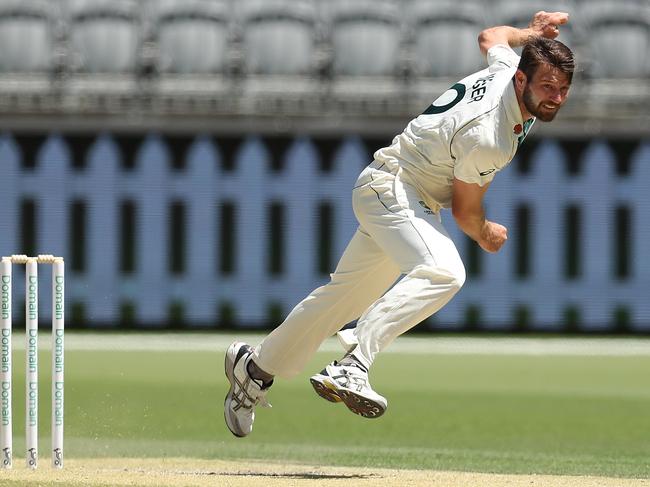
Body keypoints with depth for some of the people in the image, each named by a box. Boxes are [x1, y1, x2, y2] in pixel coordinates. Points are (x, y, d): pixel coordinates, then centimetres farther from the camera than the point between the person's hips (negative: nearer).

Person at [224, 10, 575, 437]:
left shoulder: (508, 66, -6)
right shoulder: (487, 137, -29)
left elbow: (491, 37, 20)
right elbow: (466, 210, -12)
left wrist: (532, 33, 31)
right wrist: (486, 235, 6)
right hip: (392, 190, -10)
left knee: (348, 293, 18)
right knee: (442, 271, -34)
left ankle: (256, 368, 31)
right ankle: (351, 368, -42)